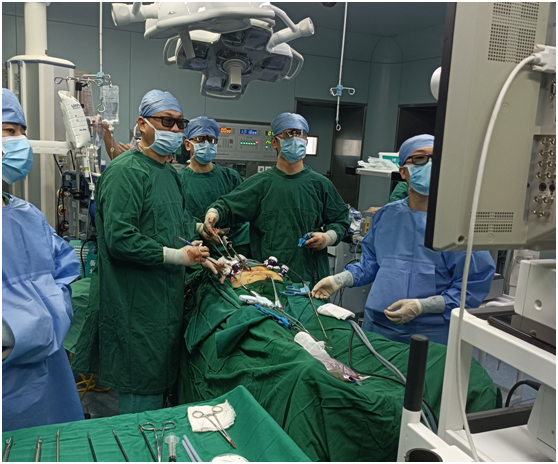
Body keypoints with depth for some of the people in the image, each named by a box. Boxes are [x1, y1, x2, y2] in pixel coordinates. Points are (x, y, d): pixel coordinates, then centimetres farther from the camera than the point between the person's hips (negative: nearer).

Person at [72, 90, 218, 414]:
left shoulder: (170, 172, 16)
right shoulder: (126, 171, -15)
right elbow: (119, 238, -24)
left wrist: (197, 257, 11)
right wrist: (177, 256, -20)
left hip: (166, 300, 10)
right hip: (137, 307, -9)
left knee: (161, 384, 19)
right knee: (142, 391, 2)